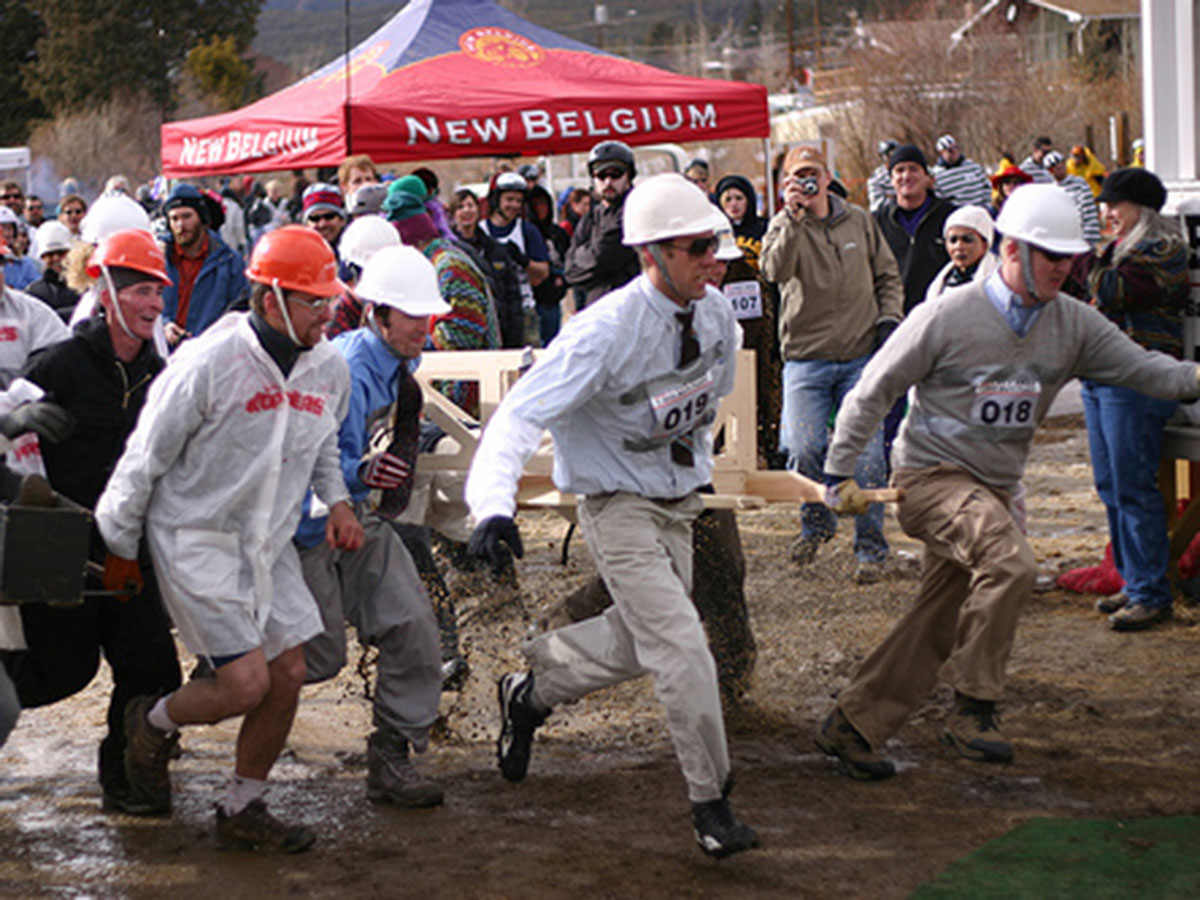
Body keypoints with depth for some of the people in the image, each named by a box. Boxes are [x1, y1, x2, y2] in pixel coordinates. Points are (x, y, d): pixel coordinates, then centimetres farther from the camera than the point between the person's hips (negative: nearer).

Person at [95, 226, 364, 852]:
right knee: (245, 683, -14)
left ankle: (242, 810, 21)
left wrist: (337, 501, 4)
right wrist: (120, 547, -2)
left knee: (288, 675, 3)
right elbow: (146, 457, -10)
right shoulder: (209, 363, -20)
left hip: (269, 543, 7)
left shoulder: (329, 369, 0)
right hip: (197, 541, -7)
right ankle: (154, 723, 18)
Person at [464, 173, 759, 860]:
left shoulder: (716, 314, -6)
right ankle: (711, 801, -1)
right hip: (620, 507, -7)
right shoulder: (607, 331, -27)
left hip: (679, 500, 7)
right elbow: (522, 414, -31)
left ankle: (531, 692, 42)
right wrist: (494, 505, -43)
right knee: (680, 647, -14)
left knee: (637, 639, 18)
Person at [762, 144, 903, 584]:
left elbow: (888, 276, 21)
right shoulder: (783, 225, 3)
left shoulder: (860, 221, 12)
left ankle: (870, 548, 6)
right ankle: (817, 522, 17)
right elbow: (776, 271, -18)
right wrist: (793, 217, -24)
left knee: (867, 453, -6)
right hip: (806, 356, -1)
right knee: (804, 449, -13)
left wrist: (888, 318, 5)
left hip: (861, 356, 2)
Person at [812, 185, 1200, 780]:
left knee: (936, 627, 7)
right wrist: (839, 474, -3)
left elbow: (1140, 368, -2)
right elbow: (873, 391, -5)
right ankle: (973, 709, -19)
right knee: (1011, 562, -30)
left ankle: (853, 725, 22)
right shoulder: (947, 317, -12)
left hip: (993, 491, 6)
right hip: (930, 477, -6)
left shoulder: (1072, 324, 2)